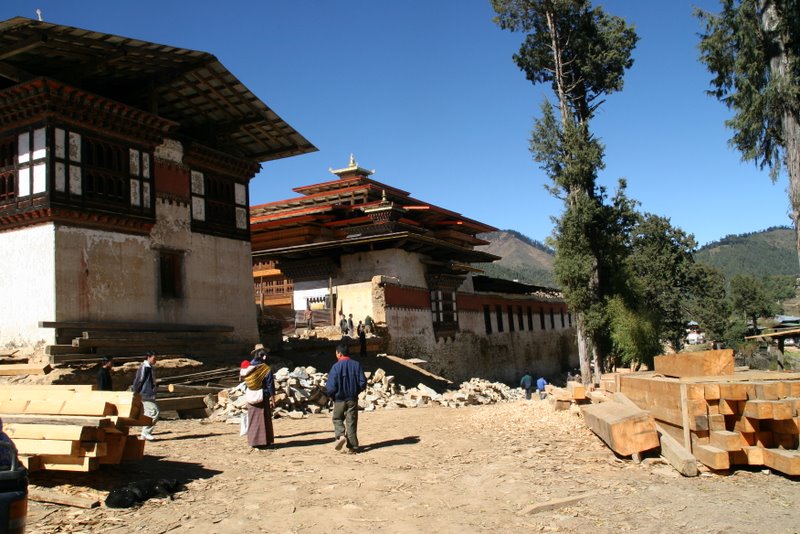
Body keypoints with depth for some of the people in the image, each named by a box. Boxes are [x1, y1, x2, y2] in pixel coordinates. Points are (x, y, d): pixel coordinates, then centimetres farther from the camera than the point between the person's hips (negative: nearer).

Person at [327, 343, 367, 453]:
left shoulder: (336, 367, -14)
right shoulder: (356, 365, -5)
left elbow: (331, 386, -14)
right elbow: (363, 383, -5)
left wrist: (331, 396, 6)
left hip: (339, 399, -2)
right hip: (353, 399, 2)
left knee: (337, 419, 19)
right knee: (351, 422, 10)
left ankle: (341, 435, -5)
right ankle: (353, 446, 9)